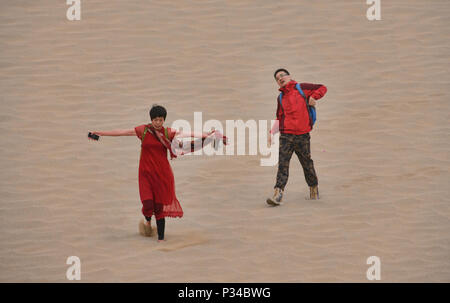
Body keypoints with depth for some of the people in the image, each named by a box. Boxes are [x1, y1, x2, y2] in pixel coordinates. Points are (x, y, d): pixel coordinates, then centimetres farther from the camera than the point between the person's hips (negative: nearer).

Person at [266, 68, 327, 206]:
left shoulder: (301, 88, 5)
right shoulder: (281, 98, 16)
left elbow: (322, 88, 9)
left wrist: (312, 97, -7)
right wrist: (272, 132, 11)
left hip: (302, 135, -2)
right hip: (286, 135, 2)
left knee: (307, 163, 9)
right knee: (282, 164, -10)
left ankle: (314, 188, 30)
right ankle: (278, 194, -17)